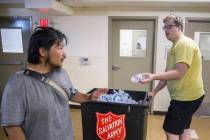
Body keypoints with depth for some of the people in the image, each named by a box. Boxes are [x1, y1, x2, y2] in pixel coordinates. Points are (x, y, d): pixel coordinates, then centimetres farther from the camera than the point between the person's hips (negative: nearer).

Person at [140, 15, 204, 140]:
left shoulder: (184, 44, -18)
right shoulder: (175, 46, 15)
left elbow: (179, 73, -27)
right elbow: (168, 73, 14)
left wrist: (153, 77, -33)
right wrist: (155, 91, 10)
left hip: (186, 96, -10)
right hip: (186, 95, 10)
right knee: (183, 129, 20)